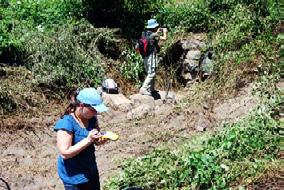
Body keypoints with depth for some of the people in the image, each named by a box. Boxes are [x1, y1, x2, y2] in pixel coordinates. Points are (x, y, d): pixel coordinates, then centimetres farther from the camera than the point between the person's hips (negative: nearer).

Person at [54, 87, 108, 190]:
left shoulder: (91, 118, -2)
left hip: (91, 170, 7)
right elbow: (65, 153, -26)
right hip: (74, 176, -7)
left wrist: (100, 140, -12)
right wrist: (88, 140, -30)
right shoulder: (66, 123, -24)